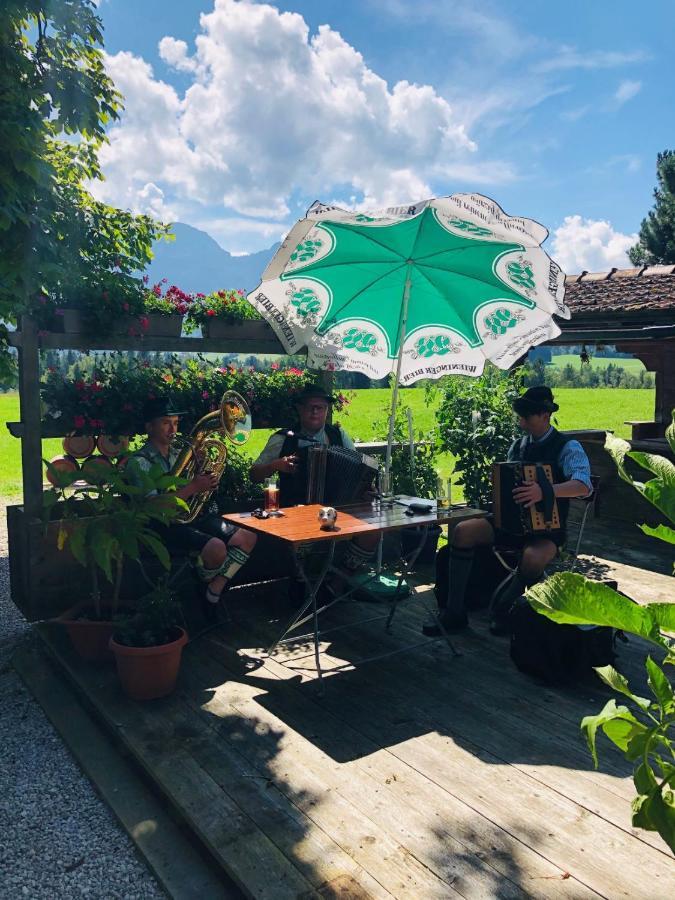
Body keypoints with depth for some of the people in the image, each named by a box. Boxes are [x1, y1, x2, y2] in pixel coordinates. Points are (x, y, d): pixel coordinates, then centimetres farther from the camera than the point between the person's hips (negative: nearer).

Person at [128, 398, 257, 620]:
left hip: (191, 516, 8)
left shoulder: (179, 454, 15)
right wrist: (193, 487, -22)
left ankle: (214, 594, -4)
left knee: (247, 538, -6)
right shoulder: (139, 462, -8)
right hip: (163, 525, -8)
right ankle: (206, 589, 3)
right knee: (216, 547, -30)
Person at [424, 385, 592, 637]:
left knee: (533, 558, -39)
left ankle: (502, 609, -7)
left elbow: (583, 486, -26)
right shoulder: (517, 444, 11)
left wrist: (545, 491, -42)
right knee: (462, 531, -19)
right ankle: (454, 612, -12)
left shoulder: (567, 447, -8)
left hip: (546, 528, -5)